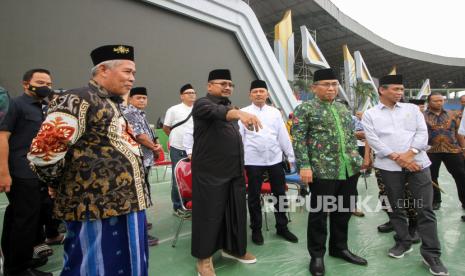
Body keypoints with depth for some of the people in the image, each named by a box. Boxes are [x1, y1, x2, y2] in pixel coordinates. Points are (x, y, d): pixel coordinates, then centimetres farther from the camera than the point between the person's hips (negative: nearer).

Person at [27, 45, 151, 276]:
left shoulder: (115, 105, 16)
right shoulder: (78, 100, -13)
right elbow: (43, 151, -19)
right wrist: (62, 185, -4)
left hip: (127, 203, 9)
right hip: (97, 206, -9)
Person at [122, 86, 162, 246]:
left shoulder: (141, 114, 18)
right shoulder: (128, 113, -12)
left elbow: (150, 133, 17)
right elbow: (138, 135, -19)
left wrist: (157, 145, -4)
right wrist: (154, 148, -6)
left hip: (145, 159, 10)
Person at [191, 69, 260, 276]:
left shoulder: (229, 107, 18)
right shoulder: (203, 104, -7)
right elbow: (216, 112, -32)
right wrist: (239, 113, -51)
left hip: (234, 171, 8)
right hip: (210, 173, -7)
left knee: (236, 211, 14)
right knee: (209, 213, 0)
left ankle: (232, 248, 32)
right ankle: (204, 259, 16)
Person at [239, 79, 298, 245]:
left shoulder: (275, 112, 8)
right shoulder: (244, 112, 0)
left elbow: (283, 135, 9)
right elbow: (239, 137, -3)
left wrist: (291, 156, 8)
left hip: (275, 159, 3)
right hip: (253, 160, -2)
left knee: (280, 194, 11)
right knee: (254, 196, 8)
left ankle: (282, 227, 29)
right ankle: (256, 229, 26)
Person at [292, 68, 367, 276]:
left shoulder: (343, 108, 16)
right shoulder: (305, 109, -4)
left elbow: (352, 135, 21)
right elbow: (298, 140, -11)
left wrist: (356, 159, 14)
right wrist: (304, 166, -18)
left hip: (349, 169, 7)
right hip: (322, 170, -6)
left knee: (344, 211, 15)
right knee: (319, 213, 3)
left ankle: (340, 248, 33)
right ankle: (317, 255, 18)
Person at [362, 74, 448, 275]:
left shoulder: (412, 109, 12)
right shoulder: (370, 114, 4)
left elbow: (422, 133, 3)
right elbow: (373, 140, -5)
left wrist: (409, 154, -12)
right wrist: (397, 157, -13)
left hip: (418, 163, 1)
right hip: (389, 166, -1)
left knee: (425, 209, 0)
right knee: (396, 207, 11)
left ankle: (431, 253, 10)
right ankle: (403, 242, 28)